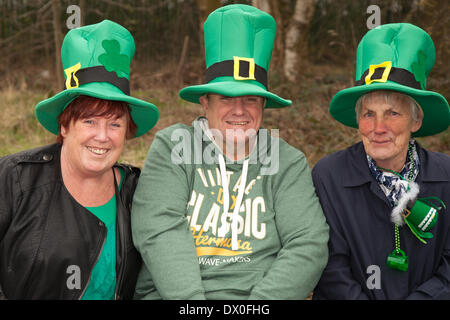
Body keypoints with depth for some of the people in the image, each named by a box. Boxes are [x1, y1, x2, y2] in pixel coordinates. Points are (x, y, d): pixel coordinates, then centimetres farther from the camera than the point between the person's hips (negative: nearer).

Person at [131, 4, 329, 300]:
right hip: (171, 293, 0)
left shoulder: (288, 163, 8)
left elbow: (308, 246, -1)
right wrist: (190, 299, -17)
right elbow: (159, 230, -5)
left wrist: (260, 300, -13)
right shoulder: (172, 147, 6)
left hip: (261, 294, 1)